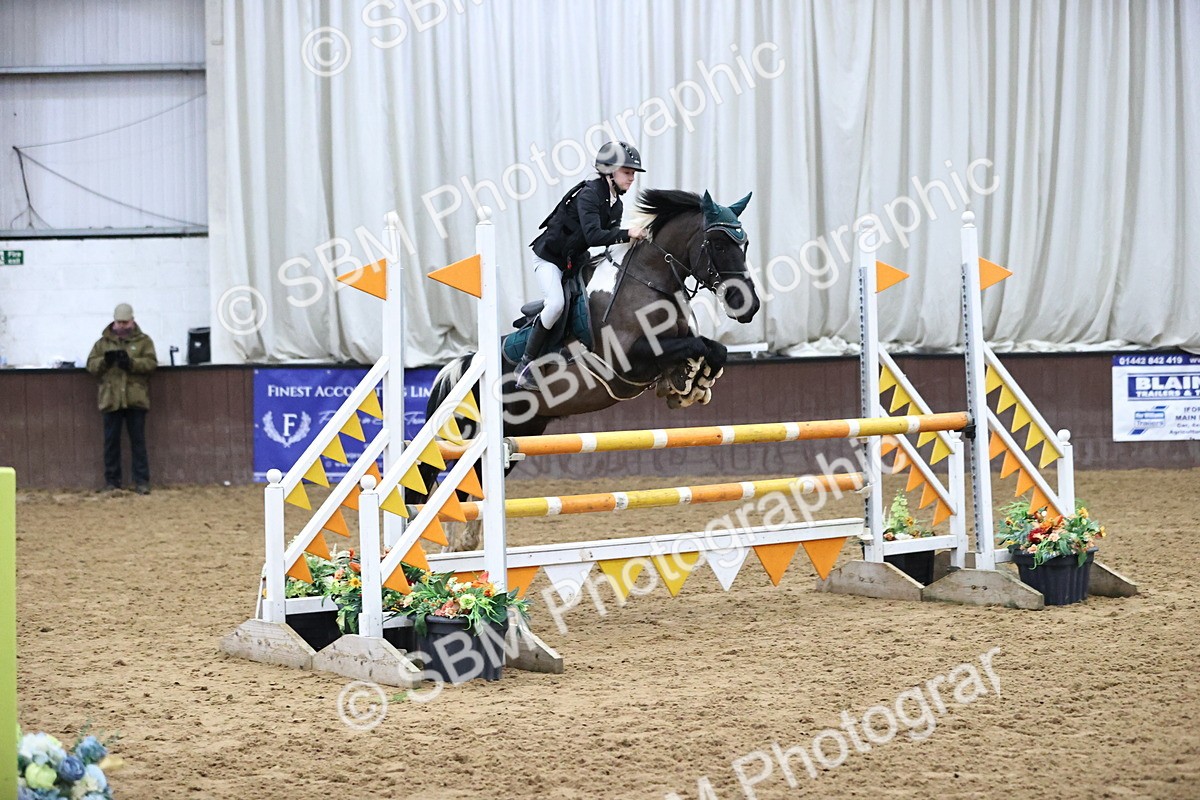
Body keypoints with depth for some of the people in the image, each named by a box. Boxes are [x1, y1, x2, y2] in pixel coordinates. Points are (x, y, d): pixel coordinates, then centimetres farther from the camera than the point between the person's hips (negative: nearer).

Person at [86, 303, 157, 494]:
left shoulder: (143, 341, 6)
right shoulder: (103, 342, 11)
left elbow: (151, 362, -7)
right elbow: (91, 365, 5)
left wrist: (131, 362, -22)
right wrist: (104, 360, -15)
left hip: (135, 399, -2)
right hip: (111, 399, 2)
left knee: (138, 440, 0)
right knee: (111, 441, 5)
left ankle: (141, 481, 3)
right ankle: (111, 481, 12)